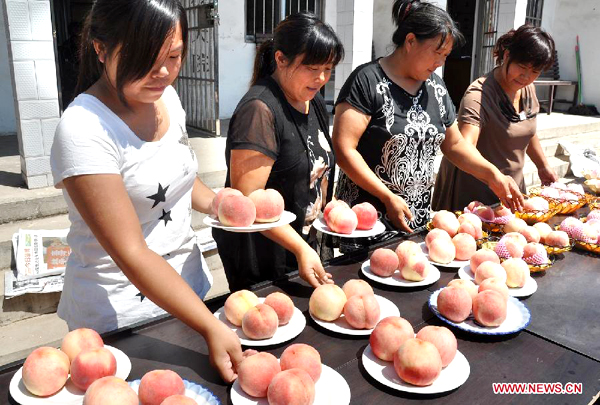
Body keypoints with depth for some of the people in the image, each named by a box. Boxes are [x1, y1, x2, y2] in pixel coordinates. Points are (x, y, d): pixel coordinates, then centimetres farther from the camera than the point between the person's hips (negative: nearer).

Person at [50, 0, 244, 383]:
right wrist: (212, 328, -33)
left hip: (187, 287, 7)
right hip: (119, 313, -6)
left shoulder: (167, 96, -3)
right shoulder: (83, 131, -25)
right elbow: (131, 254, -28)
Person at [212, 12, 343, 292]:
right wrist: (300, 248, -30)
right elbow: (247, 199, -27)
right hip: (259, 256, -8)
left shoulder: (314, 101, 6)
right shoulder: (260, 110, -22)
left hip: (303, 241, 8)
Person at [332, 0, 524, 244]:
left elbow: (454, 144, 17)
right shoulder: (368, 81, -12)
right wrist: (388, 198, -20)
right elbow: (344, 148, -17)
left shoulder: (435, 87, 9)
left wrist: (493, 176, 4)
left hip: (419, 219, 6)